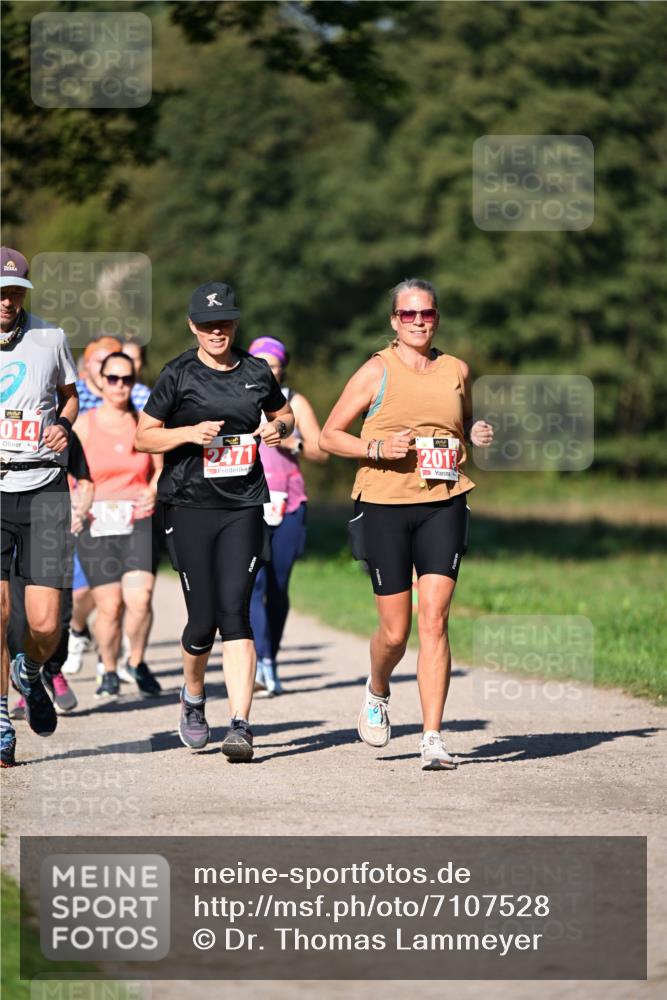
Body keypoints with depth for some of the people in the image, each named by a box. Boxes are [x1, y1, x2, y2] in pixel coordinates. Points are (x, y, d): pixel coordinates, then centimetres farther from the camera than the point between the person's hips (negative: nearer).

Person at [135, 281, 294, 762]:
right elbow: (143, 436, 2)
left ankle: (240, 725, -15)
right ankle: (193, 695, 29)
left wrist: (278, 428, 2)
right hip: (189, 506, -1)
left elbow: (284, 413, 25)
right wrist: (190, 433, -14)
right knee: (203, 618, -2)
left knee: (235, 611, -12)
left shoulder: (257, 372, 8)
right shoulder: (178, 375, 0)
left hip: (244, 506, 1)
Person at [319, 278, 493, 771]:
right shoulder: (377, 371, -1)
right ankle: (377, 692, 37)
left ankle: (432, 738, -11)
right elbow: (330, 435, 2)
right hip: (385, 505, -2)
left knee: (434, 620, -11)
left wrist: (477, 433, 4)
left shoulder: (456, 370, 9)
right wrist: (378, 447, -15)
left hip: (443, 506, 2)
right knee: (395, 630, 3)